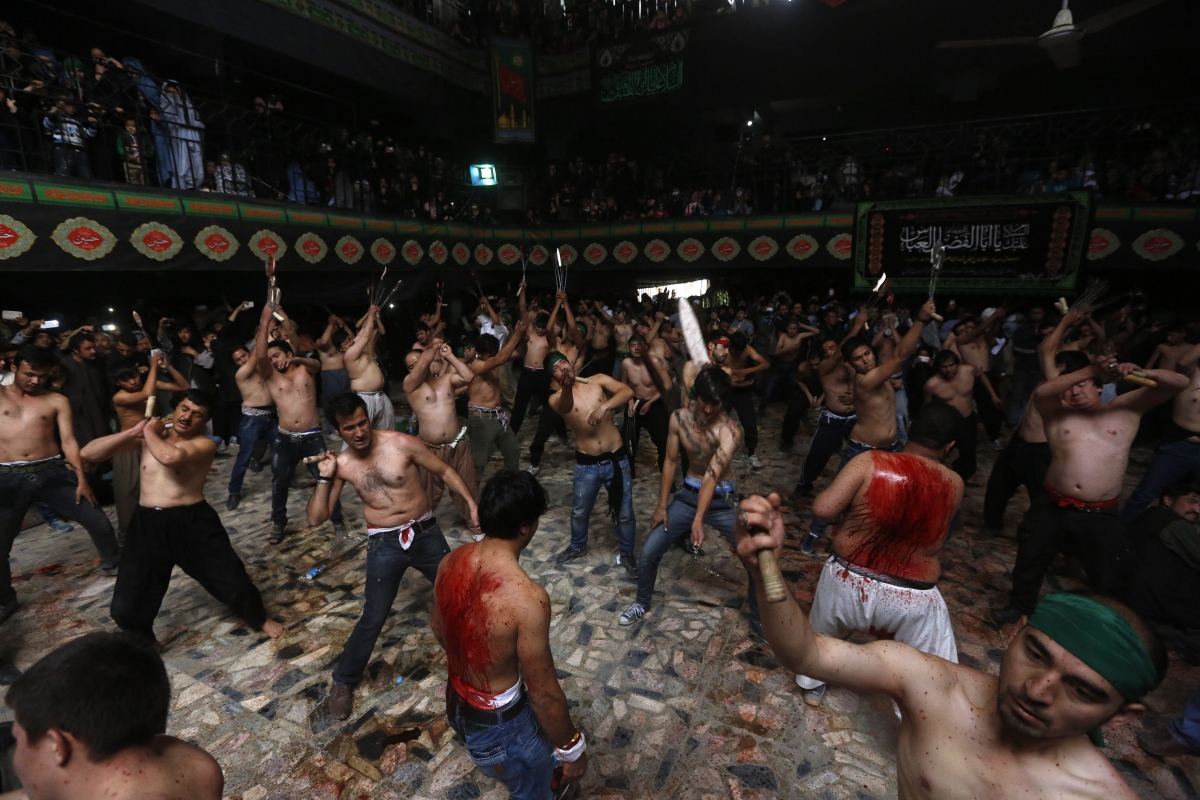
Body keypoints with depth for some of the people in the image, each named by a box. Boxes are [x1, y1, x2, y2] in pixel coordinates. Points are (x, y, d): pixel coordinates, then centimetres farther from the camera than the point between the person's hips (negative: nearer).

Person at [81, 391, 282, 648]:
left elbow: (171, 457, -32)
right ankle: (145, 642, 39)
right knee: (125, 607, 6)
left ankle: (259, 619, 31)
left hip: (193, 522, -3)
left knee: (233, 580, 2)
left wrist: (150, 433, -12)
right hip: (148, 524, 4)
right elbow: (88, 453, 2)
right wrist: (134, 431, -10)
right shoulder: (149, 435, 6)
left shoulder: (205, 444, -9)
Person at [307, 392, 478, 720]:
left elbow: (445, 471, -5)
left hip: (426, 533, 0)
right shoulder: (341, 464, -5)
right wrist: (324, 477, -14)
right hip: (384, 544, 0)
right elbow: (316, 519, -3)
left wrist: (471, 503, -12)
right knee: (373, 619, 4)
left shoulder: (403, 443, -14)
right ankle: (343, 681, 30)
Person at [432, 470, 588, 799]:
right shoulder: (527, 598, -35)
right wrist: (572, 748, -7)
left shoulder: (450, 563, -13)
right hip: (499, 725, -7)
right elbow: (544, 695, -25)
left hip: (456, 704, 7)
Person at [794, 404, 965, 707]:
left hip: (847, 582, 1)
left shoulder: (871, 462, -17)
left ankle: (812, 686, 54)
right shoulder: (954, 485, -8)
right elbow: (937, 533, 9)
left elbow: (823, 509, -20)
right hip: (912, 601, -1)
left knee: (821, 636, 32)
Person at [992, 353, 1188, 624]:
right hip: (1052, 507, 0)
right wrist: (1091, 369, -28)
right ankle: (1020, 606, 38)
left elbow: (1179, 383, 1)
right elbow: (1040, 393, -21)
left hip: (1100, 515, 0)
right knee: (1029, 561, 15)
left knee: (1110, 579, 11)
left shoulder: (1127, 409, 6)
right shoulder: (1057, 413, 1)